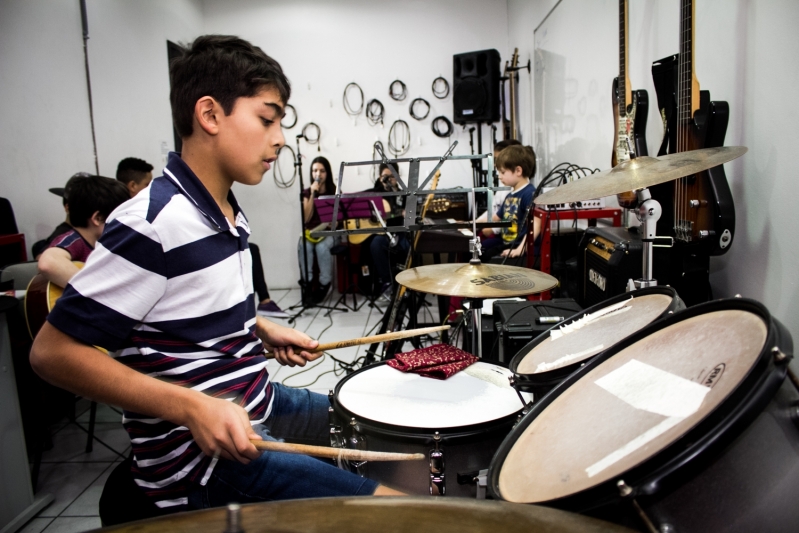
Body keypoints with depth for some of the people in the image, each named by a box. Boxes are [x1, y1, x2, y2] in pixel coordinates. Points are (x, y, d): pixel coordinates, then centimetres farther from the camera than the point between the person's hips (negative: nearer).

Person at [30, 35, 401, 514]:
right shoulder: (153, 223, -23)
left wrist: (262, 329, 5)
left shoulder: (230, 216, 5)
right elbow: (53, 351, -20)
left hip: (257, 406, 9)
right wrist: (192, 407, -27)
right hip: (200, 461, -9)